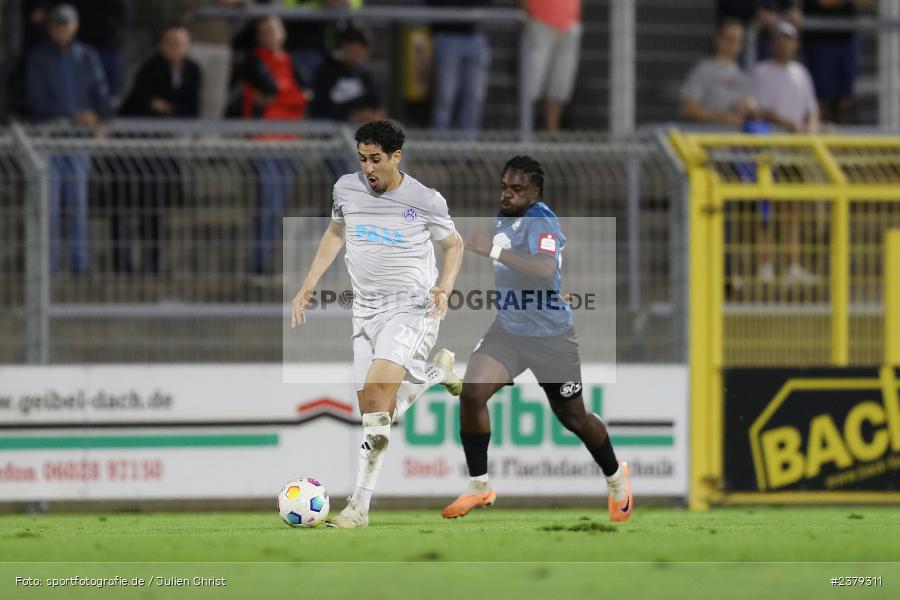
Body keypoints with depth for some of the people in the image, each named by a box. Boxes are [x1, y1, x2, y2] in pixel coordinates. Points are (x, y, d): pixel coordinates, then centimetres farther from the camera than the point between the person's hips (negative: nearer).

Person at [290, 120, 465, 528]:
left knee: (377, 386, -25)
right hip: (365, 311, 6)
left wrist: (444, 287, -10)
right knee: (374, 410, 5)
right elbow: (335, 234, 20)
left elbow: (454, 244, 7)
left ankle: (359, 506, -26)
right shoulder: (347, 189, 2)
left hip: (413, 308, -6)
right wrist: (308, 286, 14)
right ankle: (438, 371, 37)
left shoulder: (425, 201, -9)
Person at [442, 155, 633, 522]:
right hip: (508, 330, 6)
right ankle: (479, 487, -5)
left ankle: (616, 478, 39)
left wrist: (495, 251, -47)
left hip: (551, 336, -6)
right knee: (471, 393, -17)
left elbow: (546, 269, -43)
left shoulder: (541, 223, -22)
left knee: (573, 417, 11)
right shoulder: (504, 218, 4)